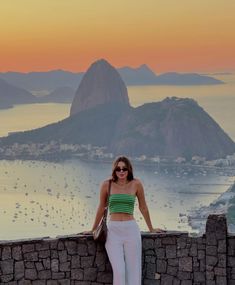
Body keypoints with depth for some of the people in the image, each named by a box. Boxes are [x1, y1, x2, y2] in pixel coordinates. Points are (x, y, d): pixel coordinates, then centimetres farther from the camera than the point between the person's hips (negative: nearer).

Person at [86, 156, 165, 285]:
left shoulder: (136, 184, 3)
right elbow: (101, 208, 14)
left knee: (133, 272, -2)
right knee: (119, 271, -14)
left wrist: (151, 229, 21)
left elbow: (143, 207, 14)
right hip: (113, 230, -1)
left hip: (131, 230, 1)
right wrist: (93, 229, 23)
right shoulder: (107, 185, 2)